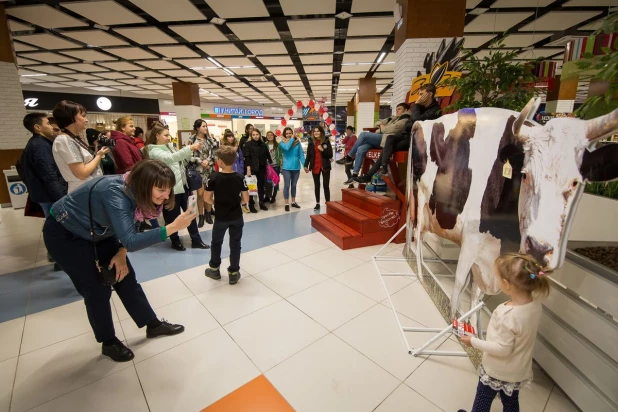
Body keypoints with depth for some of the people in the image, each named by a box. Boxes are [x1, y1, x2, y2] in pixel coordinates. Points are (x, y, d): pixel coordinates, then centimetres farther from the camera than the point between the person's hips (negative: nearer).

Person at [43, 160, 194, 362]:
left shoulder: (136, 191, -15)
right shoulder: (115, 194, -39)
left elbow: (128, 228, -1)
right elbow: (131, 241, -46)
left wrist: (121, 253, -13)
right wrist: (172, 227, -50)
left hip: (96, 231, 7)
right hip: (64, 233, -7)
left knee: (125, 277, 6)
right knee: (97, 289, -3)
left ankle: (153, 325, 18)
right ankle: (108, 342, 19)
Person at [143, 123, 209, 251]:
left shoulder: (168, 146, 13)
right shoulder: (154, 151, -11)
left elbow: (181, 159, 22)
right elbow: (171, 158, -30)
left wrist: (190, 152, 3)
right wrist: (190, 148, -35)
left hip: (182, 185, 8)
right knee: (173, 216, 6)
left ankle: (196, 240, 18)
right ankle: (175, 241, 26)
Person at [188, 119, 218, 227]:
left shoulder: (210, 139, 7)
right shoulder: (192, 140, -3)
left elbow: (215, 153, 2)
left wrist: (208, 161, -12)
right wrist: (201, 161, -16)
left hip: (210, 169, 3)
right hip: (198, 170, -3)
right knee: (200, 194, -3)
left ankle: (208, 214, 22)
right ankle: (201, 216, 11)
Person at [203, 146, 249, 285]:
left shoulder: (214, 177, -14)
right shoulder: (240, 177, -10)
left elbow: (206, 198, -10)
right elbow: (246, 199, -9)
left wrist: (216, 203, 9)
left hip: (221, 217, -1)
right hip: (237, 216, 1)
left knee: (216, 242, 20)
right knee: (235, 244, 11)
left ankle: (214, 269, 34)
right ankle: (234, 273, 19)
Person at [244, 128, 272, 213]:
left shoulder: (263, 144, 9)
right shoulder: (248, 144, -5)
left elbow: (267, 155, 14)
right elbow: (247, 158, -11)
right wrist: (248, 169, -18)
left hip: (262, 169, 4)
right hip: (252, 169, -4)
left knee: (261, 186, 12)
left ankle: (262, 203, 23)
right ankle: (251, 205, 10)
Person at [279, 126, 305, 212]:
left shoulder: (297, 142, 2)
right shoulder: (282, 142, -4)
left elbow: (301, 154, 2)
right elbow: (287, 147, -27)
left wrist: (305, 165, -3)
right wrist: (292, 139, -17)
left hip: (296, 167, 3)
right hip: (286, 167, -2)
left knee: (294, 185, 14)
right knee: (287, 185, 1)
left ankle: (293, 202, 28)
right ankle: (287, 204, 12)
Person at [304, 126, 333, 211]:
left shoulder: (326, 141, -4)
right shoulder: (311, 142, 3)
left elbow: (330, 155, -7)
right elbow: (308, 155, 4)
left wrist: (323, 150, -20)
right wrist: (306, 165, -3)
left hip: (325, 166, -2)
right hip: (315, 166, 3)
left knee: (326, 186, 0)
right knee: (316, 186, 11)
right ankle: (317, 203, 21)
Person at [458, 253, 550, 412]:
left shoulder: (507, 315, -39)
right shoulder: (536, 304, -17)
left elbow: (502, 349, -28)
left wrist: (474, 342, -19)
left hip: (496, 371, -6)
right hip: (519, 371, 6)